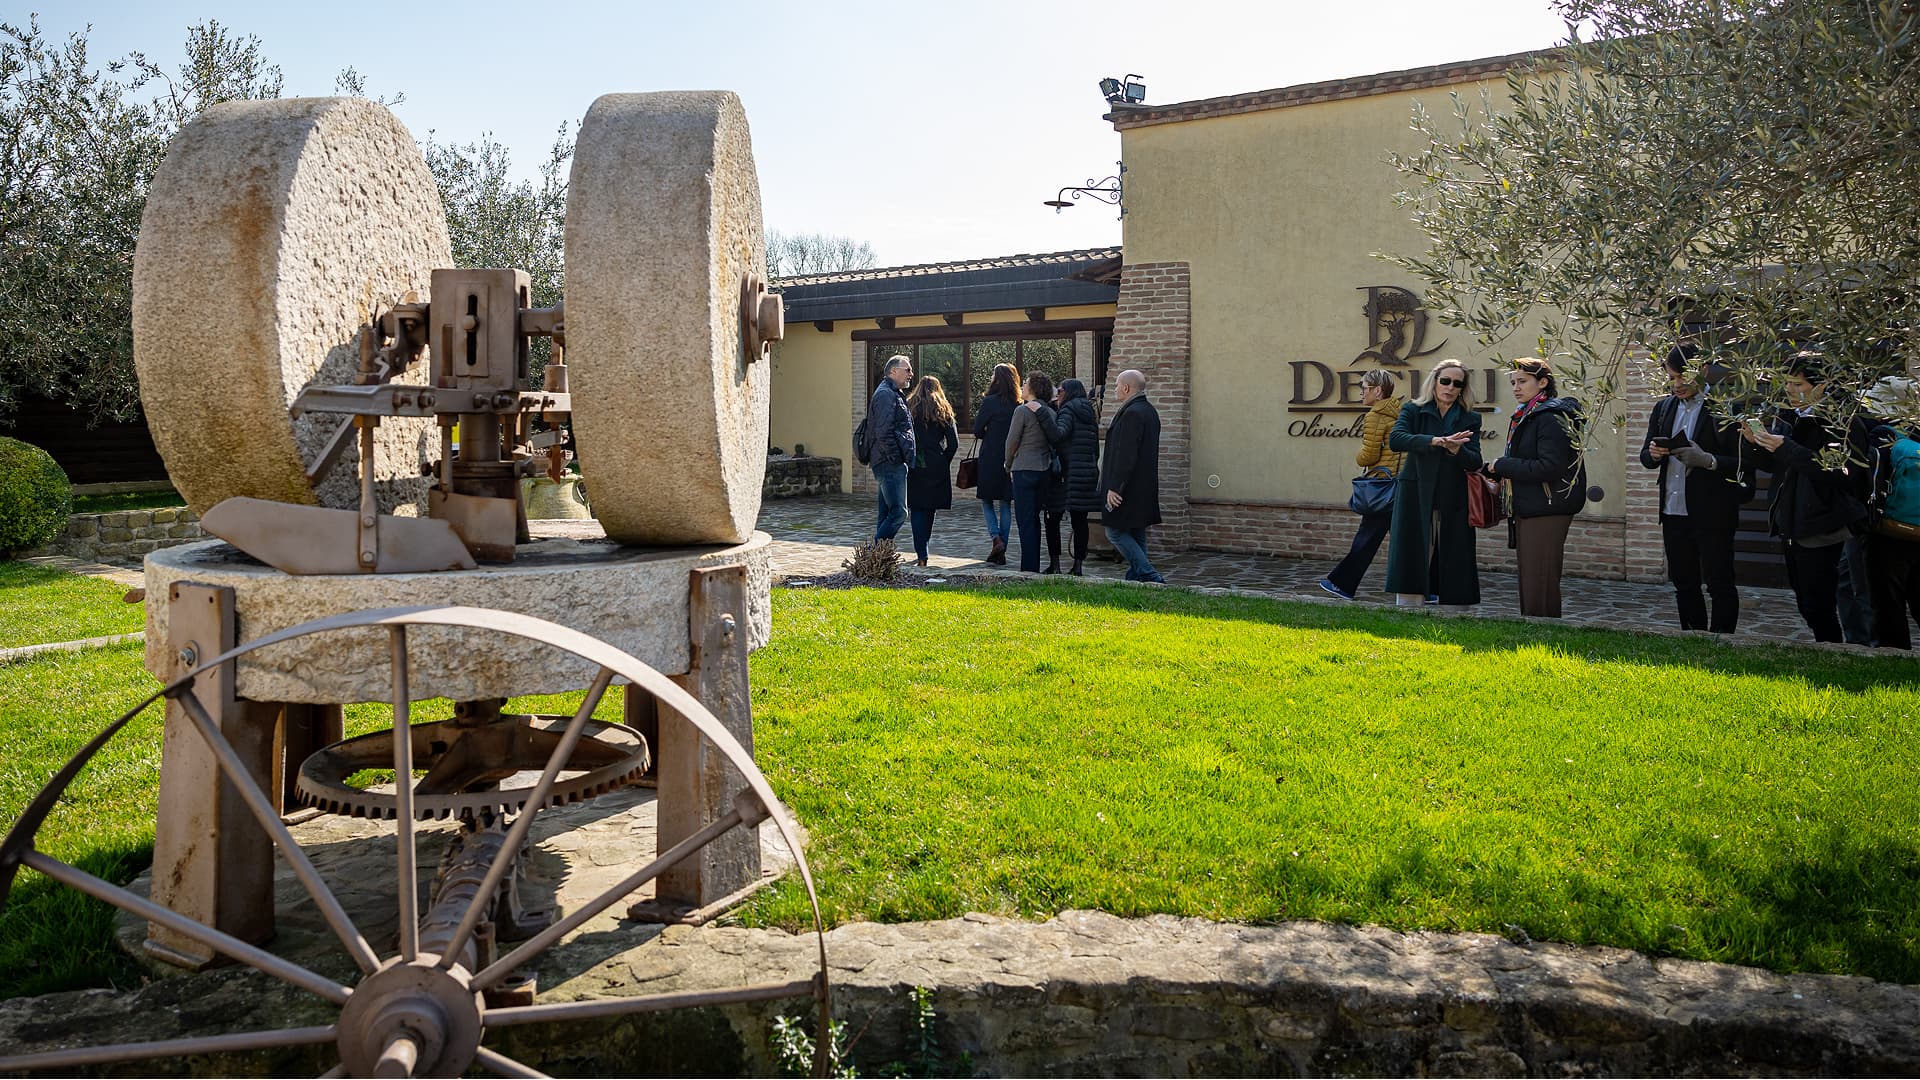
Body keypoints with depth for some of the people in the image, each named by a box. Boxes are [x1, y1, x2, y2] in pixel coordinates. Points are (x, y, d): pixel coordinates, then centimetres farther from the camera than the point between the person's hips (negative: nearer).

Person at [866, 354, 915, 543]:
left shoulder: (895, 393, 22)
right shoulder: (885, 394, -11)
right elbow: (883, 433, -20)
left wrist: (901, 459, 19)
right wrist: (896, 459, -19)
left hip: (891, 464, 11)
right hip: (891, 464, -11)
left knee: (885, 515, 11)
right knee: (898, 512, -13)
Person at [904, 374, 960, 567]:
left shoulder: (909, 408, -1)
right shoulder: (943, 411, 4)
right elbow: (953, 444, -2)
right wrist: (943, 463, 9)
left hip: (914, 466, -2)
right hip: (936, 468, 2)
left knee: (917, 509, 1)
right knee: (929, 509, 15)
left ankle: (922, 555, -7)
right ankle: (922, 551, 23)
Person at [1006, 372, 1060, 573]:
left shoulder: (1023, 411, -12)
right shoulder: (1050, 413, 5)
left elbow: (1011, 442, -8)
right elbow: (1054, 440, 10)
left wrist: (1009, 465, 7)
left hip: (1025, 471, -6)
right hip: (1045, 471, 6)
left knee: (1025, 520, -1)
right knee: (1034, 518, 15)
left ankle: (1029, 567, -2)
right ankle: (1034, 566, 18)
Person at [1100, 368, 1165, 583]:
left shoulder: (1132, 413, -18)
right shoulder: (1150, 411, 14)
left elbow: (1125, 455, -23)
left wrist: (1114, 487, -21)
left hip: (1128, 489, -10)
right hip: (1144, 489, 10)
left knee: (1116, 532, -4)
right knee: (1136, 534, 13)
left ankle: (1150, 576, -8)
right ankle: (1136, 577, 17)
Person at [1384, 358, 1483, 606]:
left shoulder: (1470, 420, 12)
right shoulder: (1413, 411, 6)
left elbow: (1475, 462, 0)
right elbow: (1395, 440, -13)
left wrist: (1456, 449, -22)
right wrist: (1435, 441, -27)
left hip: (1453, 504, 2)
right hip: (1416, 500, -2)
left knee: (1451, 570, 0)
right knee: (1412, 565, -6)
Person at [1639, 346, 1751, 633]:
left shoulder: (1722, 408, -7)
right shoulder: (1663, 408, 12)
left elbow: (1742, 462, -11)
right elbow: (1645, 458, 13)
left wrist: (1707, 460, -26)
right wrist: (1654, 454, -9)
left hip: (1712, 513, -6)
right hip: (1674, 512, 6)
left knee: (1719, 584, 0)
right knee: (1684, 584, 14)